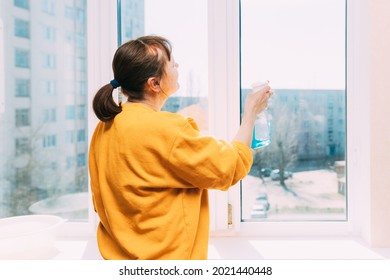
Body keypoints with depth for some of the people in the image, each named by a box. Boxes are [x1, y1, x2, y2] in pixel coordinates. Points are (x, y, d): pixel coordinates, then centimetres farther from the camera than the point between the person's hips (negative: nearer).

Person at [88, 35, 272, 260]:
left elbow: (101, 201, 8)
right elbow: (231, 167, -14)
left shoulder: (105, 126, 0)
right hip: (165, 255, -8)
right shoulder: (166, 131, -24)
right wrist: (251, 112, -4)